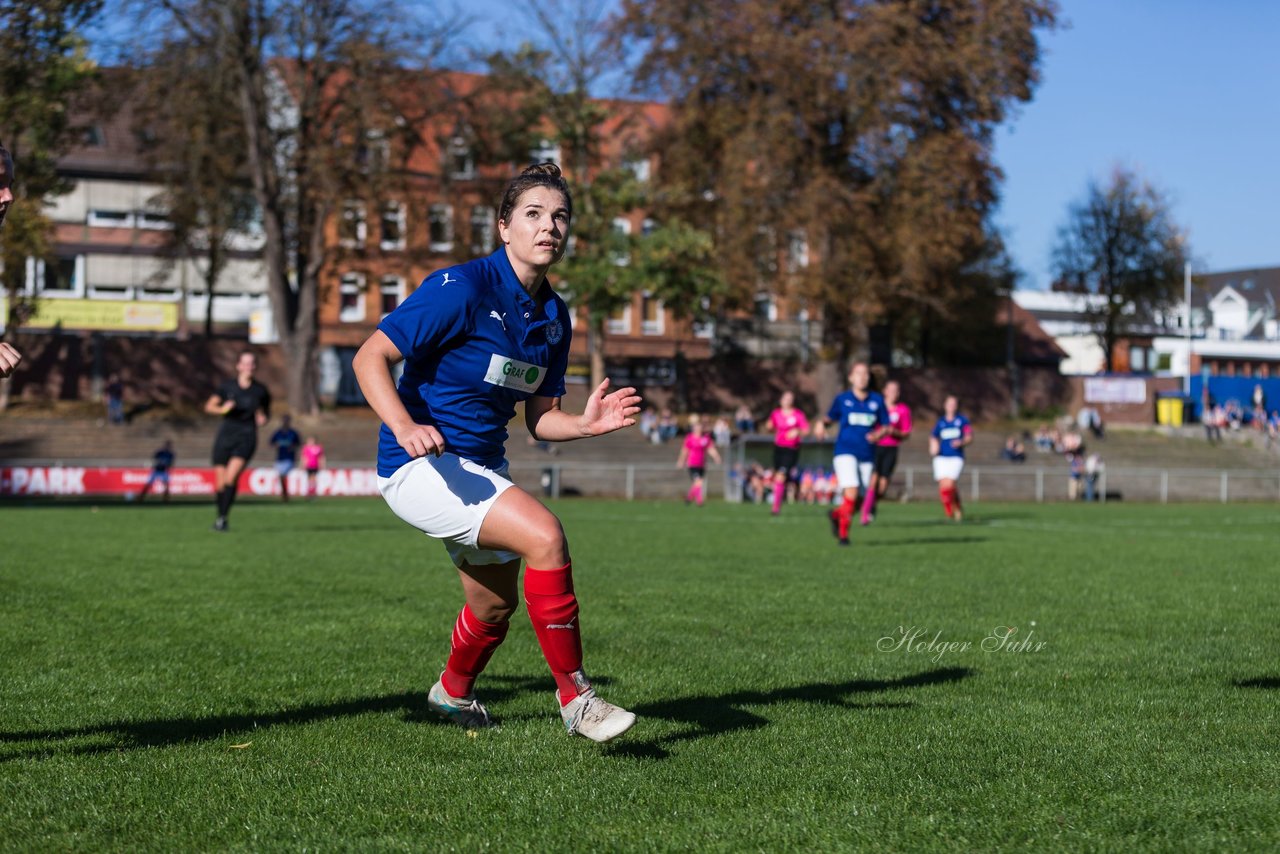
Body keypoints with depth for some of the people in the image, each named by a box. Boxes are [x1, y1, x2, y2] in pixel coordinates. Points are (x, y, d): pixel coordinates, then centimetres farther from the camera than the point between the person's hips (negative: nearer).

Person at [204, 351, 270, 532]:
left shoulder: (260, 390, 3)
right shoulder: (227, 387, 2)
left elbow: (266, 412, 18)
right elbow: (209, 406, -2)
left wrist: (263, 418, -5)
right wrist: (223, 409, -22)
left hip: (246, 437, -1)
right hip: (225, 437, 1)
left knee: (231, 477, -22)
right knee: (220, 484, 3)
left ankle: (223, 517, -18)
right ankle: (219, 514, 26)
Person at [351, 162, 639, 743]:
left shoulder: (553, 316, 5)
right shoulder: (463, 288, -18)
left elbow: (539, 417, 8)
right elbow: (370, 357, -19)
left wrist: (586, 424, -13)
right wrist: (404, 426, -35)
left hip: (482, 469, 9)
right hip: (421, 463, -9)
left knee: (496, 605, 21)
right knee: (544, 536, -27)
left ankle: (453, 693, 53)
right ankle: (574, 698, -15)